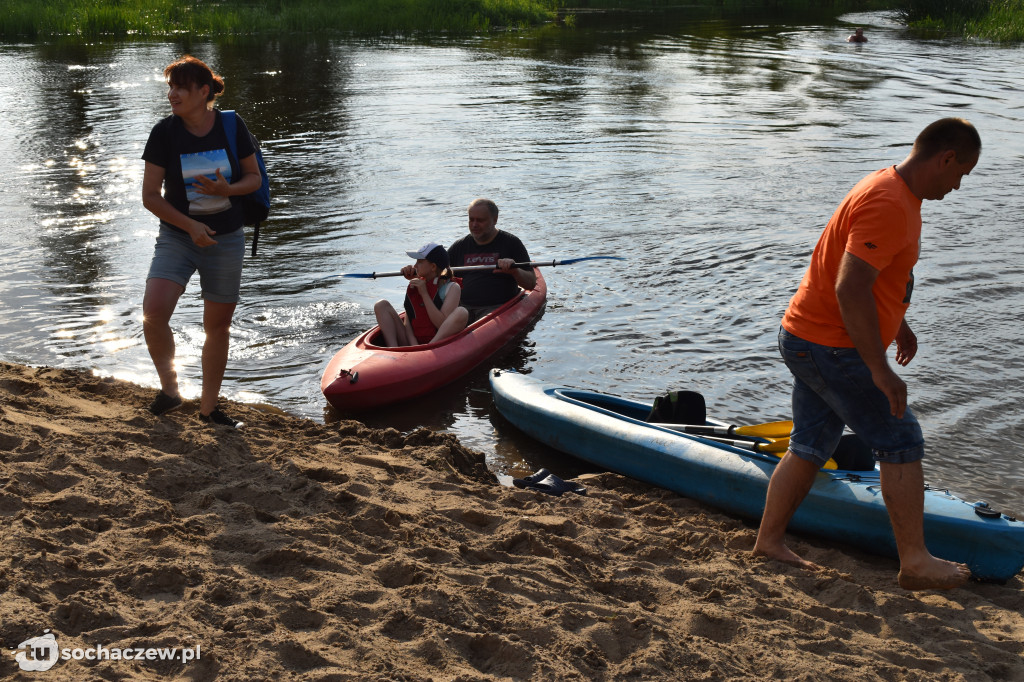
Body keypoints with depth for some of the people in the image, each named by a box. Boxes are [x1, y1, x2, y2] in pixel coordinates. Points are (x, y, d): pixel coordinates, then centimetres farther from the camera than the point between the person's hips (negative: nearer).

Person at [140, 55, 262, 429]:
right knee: (154, 313, -23)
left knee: (218, 326, 9)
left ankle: (208, 407, 26)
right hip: (177, 237, -1)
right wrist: (189, 226, -18)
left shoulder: (232, 127, -5)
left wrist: (227, 189, -18)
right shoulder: (164, 132, -8)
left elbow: (253, 177, 4)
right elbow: (150, 195, -6)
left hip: (226, 241, 1)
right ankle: (169, 387, 0)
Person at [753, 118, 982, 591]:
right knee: (901, 443, -1)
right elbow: (850, 290, -30)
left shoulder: (890, 187, 12)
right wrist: (881, 370, -27)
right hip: (833, 349, -10)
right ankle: (915, 562, 8)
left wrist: (897, 322, 33)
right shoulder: (889, 206, -23)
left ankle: (768, 541, 22)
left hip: (807, 338, 10)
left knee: (811, 446, 15)